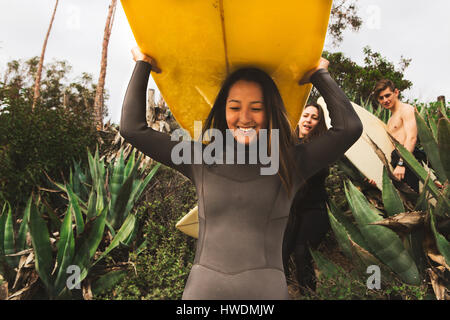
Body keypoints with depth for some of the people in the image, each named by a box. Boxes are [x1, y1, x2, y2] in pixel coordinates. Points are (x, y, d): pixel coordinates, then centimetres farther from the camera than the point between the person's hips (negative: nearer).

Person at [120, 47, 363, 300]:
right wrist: (143, 65, 12)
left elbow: (350, 127, -5)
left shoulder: (289, 164, 2)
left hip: (266, 289, -1)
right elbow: (132, 128, 7)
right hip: (201, 288, 2)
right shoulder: (200, 159, 5)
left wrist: (320, 75, 7)